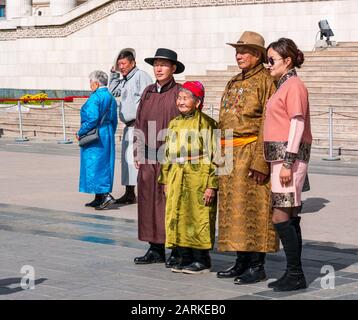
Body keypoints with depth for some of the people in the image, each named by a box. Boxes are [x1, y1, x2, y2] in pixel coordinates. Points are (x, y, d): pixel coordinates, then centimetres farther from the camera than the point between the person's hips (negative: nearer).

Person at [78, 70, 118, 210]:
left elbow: (92, 119, -23)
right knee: (104, 165, 12)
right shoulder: (111, 98, 11)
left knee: (94, 166, -5)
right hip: (107, 135, 9)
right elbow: (114, 120, 15)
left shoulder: (94, 98, -16)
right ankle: (99, 198, 17)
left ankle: (105, 195, -15)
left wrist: (80, 132, -12)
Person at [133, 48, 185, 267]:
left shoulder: (180, 92, -4)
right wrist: (138, 153, 13)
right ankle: (156, 248, 15)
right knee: (149, 200, 6)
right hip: (149, 156, 6)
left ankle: (178, 251, 4)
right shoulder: (148, 92, 14)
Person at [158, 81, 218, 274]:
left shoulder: (205, 124, -6)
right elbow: (167, 155, 19)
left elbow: (212, 156, -9)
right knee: (177, 218, 7)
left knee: (197, 219, -3)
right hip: (176, 179, 7)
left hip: (197, 180, -7)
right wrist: (166, 180, 14)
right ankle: (185, 258, 17)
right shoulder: (174, 124, 14)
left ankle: (202, 261, 7)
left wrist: (211, 185, -14)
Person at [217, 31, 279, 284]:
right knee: (232, 207, 10)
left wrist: (261, 160, -20)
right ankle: (242, 261, 19)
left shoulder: (265, 81, -7)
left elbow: (269, 124, -14)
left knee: (253, 208, -6)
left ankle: (257, 266, 0)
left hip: (251, 150, -8)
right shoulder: (233, 83, 18)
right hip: (229, 154, 8)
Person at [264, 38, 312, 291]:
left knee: (281, 218, -9)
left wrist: (288, 162, -20)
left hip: (289, 156, -10)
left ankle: (295, 275, -4)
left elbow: (297, 124, -17)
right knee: (289, 218, 10)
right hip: (280, 156, 10)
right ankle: (294, 275, 15)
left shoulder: (294, 85, -11)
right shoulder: (283, 86, 18)